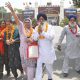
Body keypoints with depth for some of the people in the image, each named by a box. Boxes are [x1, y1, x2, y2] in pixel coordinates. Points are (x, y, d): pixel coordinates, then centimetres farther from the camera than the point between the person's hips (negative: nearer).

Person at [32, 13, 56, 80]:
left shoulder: (50, 27, -7)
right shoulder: (37, 28, 2)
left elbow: (51, 37, -20)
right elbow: (35, 38, -4)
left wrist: (42, 32, -25)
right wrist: (38, 31, -20)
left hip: (48, 50, -2)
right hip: (40, 50, 2)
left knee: (49, 65, 14)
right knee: (39, 66, -3)